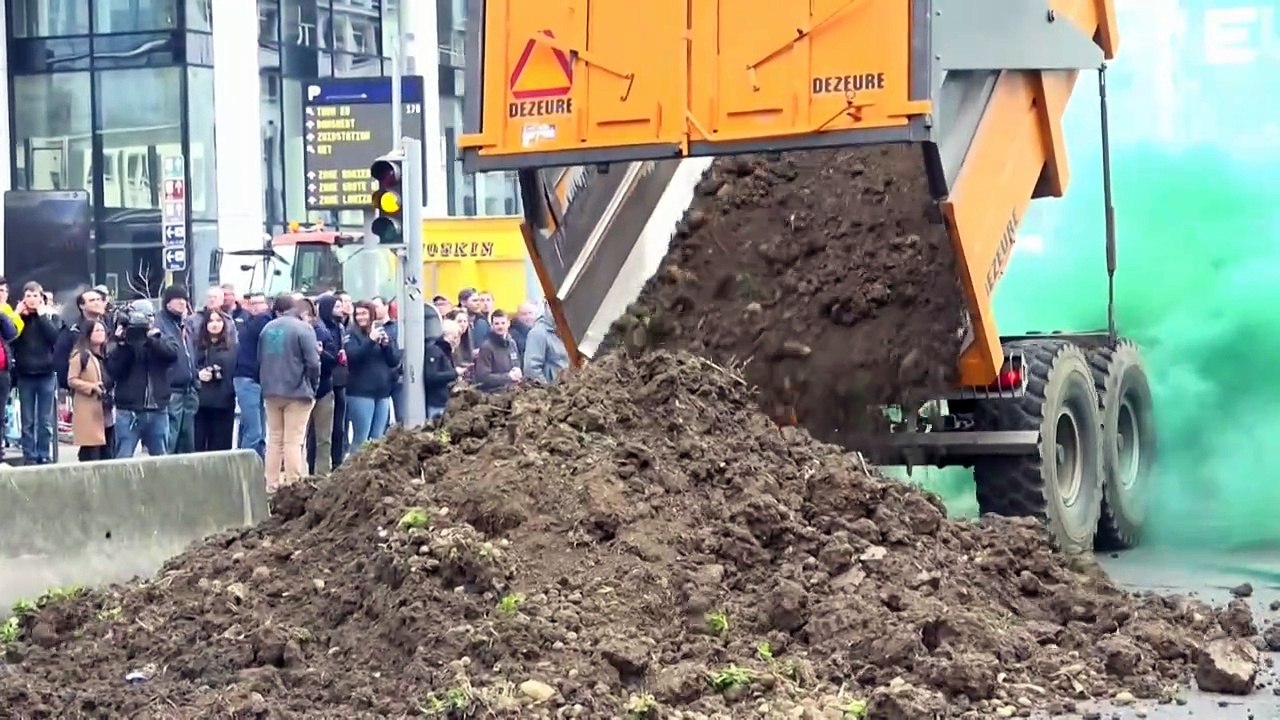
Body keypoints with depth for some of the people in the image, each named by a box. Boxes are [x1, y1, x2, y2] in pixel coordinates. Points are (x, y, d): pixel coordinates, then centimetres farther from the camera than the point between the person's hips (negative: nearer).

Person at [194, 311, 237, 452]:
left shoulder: (232, 347, 8)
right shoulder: (196, 346, 11)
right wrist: (198, 374, -12)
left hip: (224, 402, -1)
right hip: (200, 401, 1)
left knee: (220, 446, 1)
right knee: (198, 445, -2)